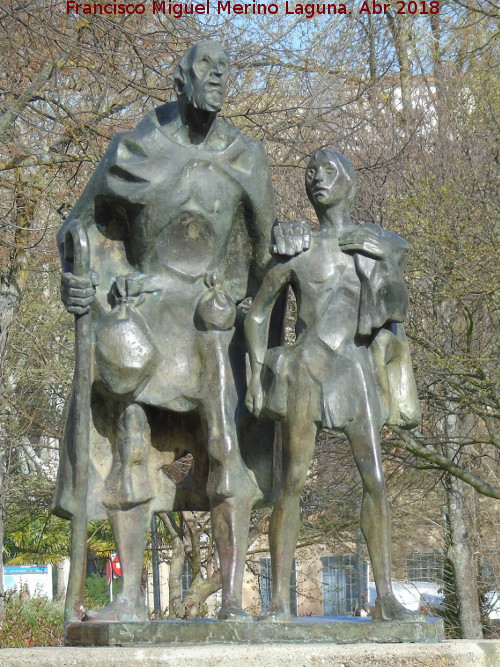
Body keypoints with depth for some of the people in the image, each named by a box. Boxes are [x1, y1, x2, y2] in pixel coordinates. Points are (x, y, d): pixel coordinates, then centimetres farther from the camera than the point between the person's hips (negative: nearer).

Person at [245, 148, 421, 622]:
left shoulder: (380, 244, 13)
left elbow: (397, 309, 12)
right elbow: (257, 313, 11)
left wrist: (382, 260, -4)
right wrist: (256, 370, 1)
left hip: (358, 368, 2)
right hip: (304, 367, -2)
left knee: (375, 480, -6)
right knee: (292, 481, -7)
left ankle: (385, 597, -3)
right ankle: (280, 598, -7)